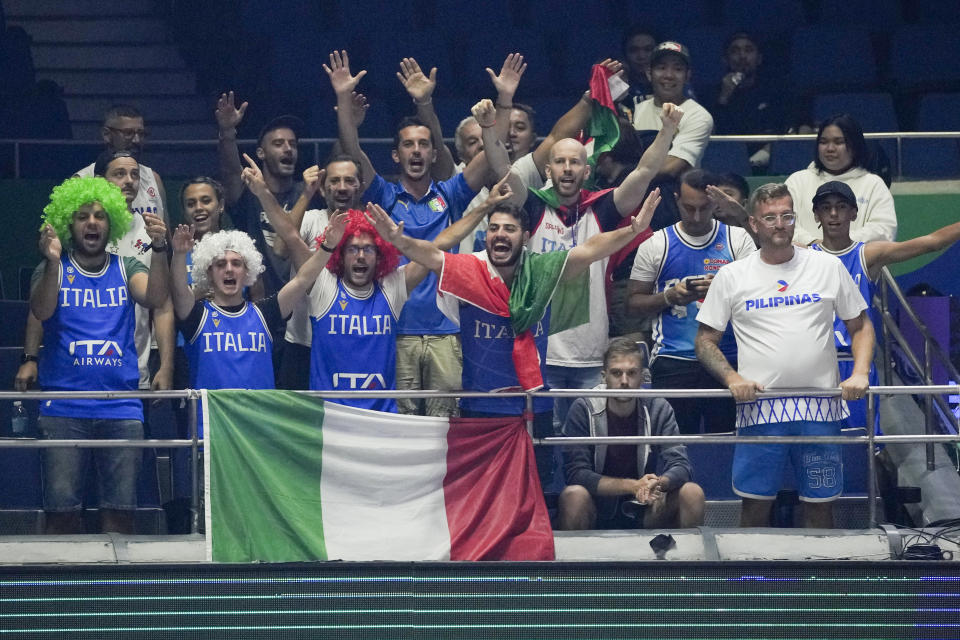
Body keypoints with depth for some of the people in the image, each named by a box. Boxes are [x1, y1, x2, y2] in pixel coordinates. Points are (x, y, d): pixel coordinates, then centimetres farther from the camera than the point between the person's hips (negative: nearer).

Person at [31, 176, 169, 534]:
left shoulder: (126, 269, 11)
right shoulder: (54, 270, 6)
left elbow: (154, 298, -8)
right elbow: (41, 311, -12)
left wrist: (159, 249, -25)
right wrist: (53, 263, -29)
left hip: (121, 407, 2)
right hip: (64, 408, -2)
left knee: (120, 511, -1)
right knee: (62, 509, -6)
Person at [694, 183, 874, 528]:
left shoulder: (828, 267, 8)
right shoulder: (732, 276, 6)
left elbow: (860, 325, 13)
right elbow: (705, 340, 8)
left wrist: (860, 373, -4)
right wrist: (732, 377, -9)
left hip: (820, 408, 1)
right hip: (759, 407, -1)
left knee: (820, 502, 4)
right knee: (756, 502, 0)